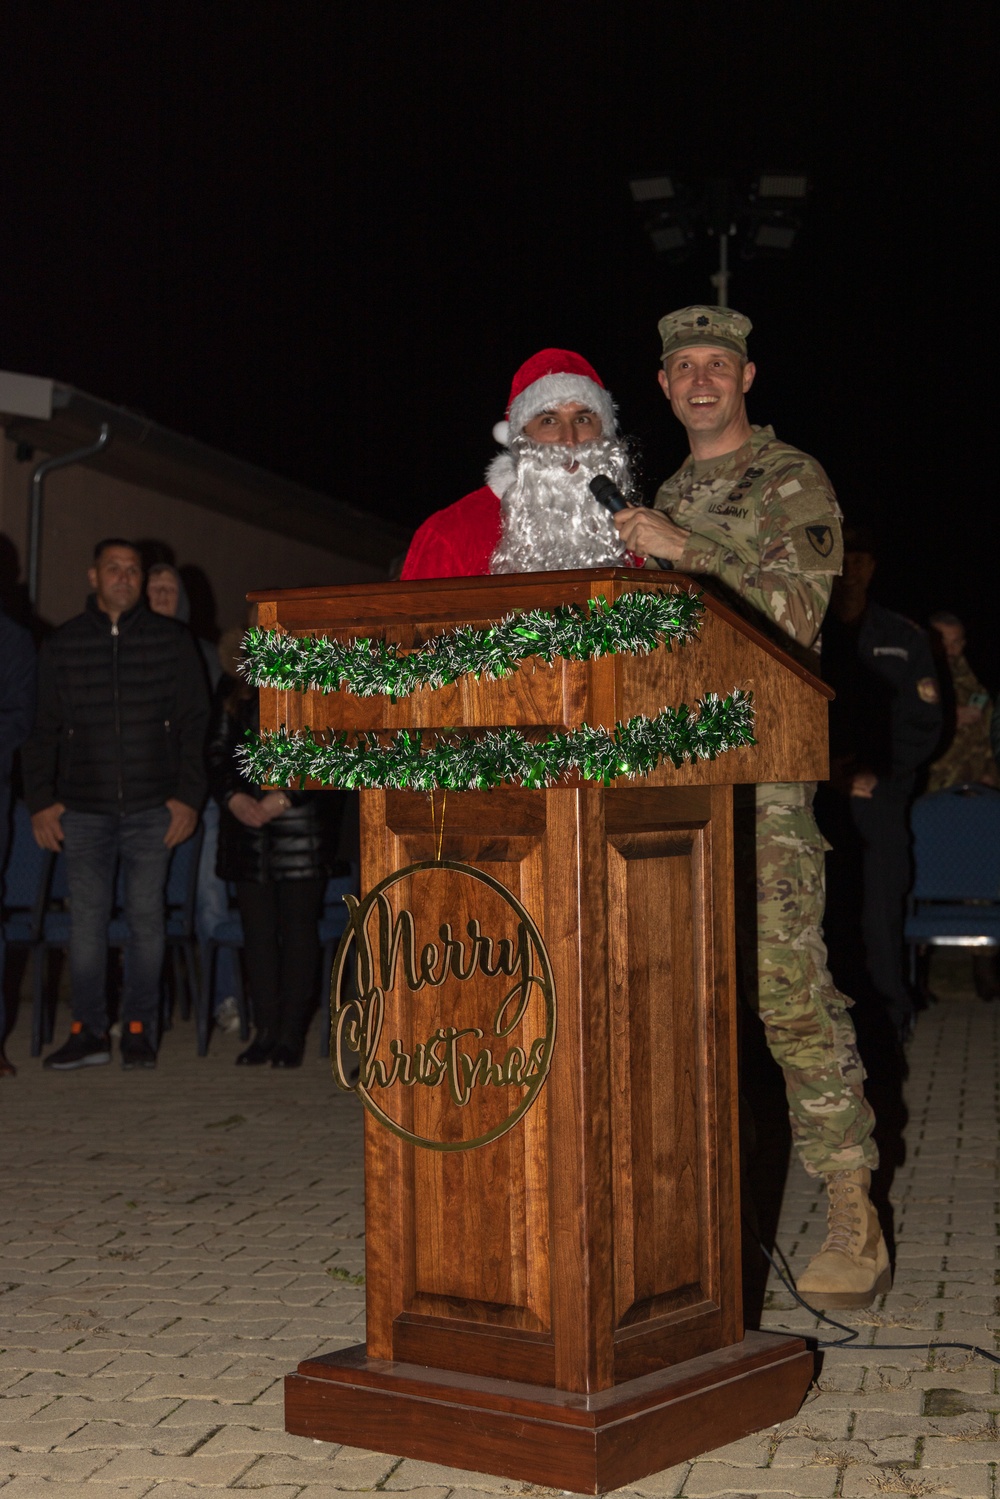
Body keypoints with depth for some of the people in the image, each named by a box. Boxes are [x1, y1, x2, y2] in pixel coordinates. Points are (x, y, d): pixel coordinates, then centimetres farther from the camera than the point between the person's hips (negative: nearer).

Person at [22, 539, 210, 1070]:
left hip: (152, 808, -1)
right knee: (86, 918, 1)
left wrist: (188, 797, -3)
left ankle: (139, 1029, 9)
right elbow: (43, 731, 9)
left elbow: (194, 724, 5)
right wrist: (40, 801, 1)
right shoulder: (61, 645, 9)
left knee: (146, 917, 1)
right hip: (83, 809, 1)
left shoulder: (172, 640, 6)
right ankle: (88, 1031, 8)